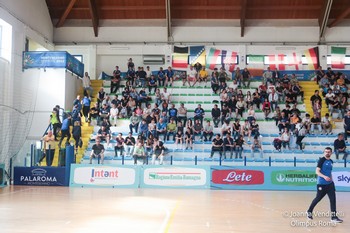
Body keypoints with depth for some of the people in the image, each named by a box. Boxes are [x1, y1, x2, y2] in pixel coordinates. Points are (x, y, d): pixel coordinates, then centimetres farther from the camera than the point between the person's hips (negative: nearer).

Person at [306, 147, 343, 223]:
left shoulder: (331, 161, 10)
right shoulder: (321, 160, -11)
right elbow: (317, 171, -17)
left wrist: (331, 179, 18)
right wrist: (324, 177, -31)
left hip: (330, 184, 6)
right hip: (321, 184, -6)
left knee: (333, 199, -2)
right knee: (318, 199, 6)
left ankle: (334, 216, 3)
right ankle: (309, 212, 27)